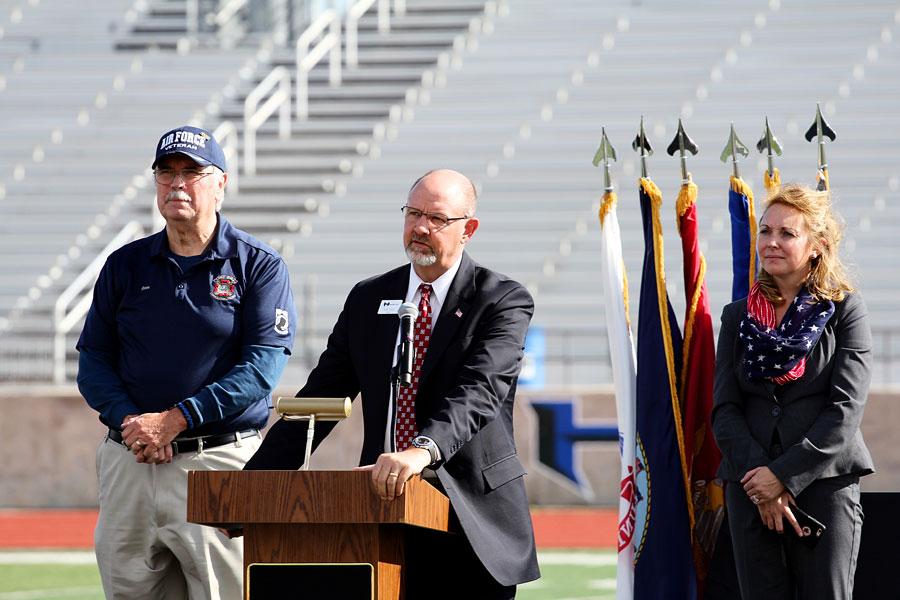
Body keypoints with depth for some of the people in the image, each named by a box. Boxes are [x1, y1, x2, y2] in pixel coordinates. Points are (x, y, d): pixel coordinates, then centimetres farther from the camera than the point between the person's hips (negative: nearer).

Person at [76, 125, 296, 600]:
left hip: (220, 459, -4)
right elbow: (93, 361, 11)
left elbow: (262, 366, -8)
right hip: (127, 462, 4)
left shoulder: (259, 266, 2)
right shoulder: (125, 265, 14)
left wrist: (175, 420, -15)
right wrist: (130, 422, -9)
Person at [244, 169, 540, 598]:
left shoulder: (503, 301, -3)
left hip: (471, 516, -3)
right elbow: (319, 399, 11)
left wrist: (423, 450, -40)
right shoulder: (367, 300, 12)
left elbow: (479, 391, -21)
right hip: (384, 501, 3)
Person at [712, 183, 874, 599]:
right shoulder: (738, 316, 13)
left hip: (824, 482, -3)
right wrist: (757, 476, -10)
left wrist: (784, 475, -13)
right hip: (751, 488, 3)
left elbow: (845, 410, -6)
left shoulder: (845, 310, 3)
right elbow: (724, 409, 6)